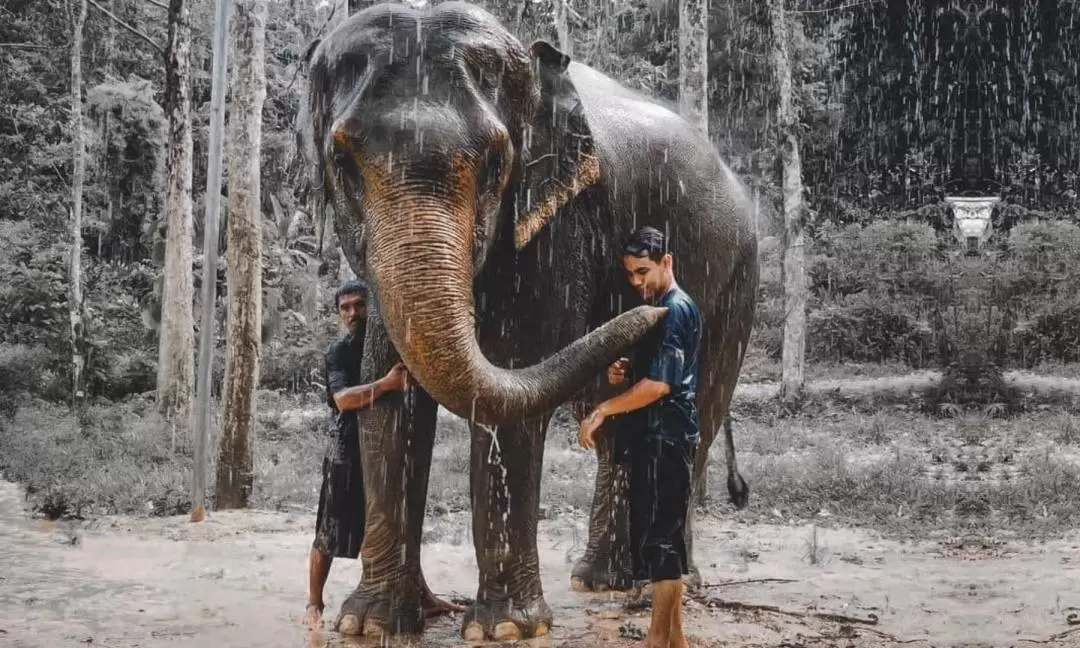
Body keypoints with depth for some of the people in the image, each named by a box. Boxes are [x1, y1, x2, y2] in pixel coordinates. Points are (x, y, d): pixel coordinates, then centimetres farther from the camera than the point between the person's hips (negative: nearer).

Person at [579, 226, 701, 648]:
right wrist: (624, 371, 6)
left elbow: (659, 384, -20)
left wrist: (602, 411, -15)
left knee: (659, 538, -7)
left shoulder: (676, 310, -12)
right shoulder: (658, 310, 18)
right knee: (662, 538, 11)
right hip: (654, 438, 10)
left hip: (666, 438, -10)